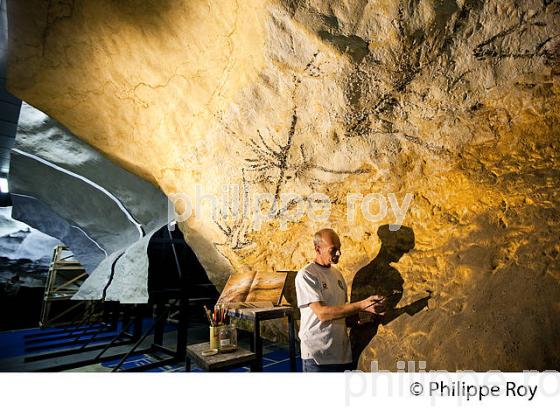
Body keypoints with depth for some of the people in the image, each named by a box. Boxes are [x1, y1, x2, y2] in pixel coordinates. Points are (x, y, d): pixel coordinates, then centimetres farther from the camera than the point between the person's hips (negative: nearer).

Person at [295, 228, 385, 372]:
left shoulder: (337, 274, 10)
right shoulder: (306, 275, -13)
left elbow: (343, 309, 11)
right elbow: (322, 313, -21)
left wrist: (368, 309, -6)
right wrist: (362, 305, -23)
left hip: (342, 351, 7)